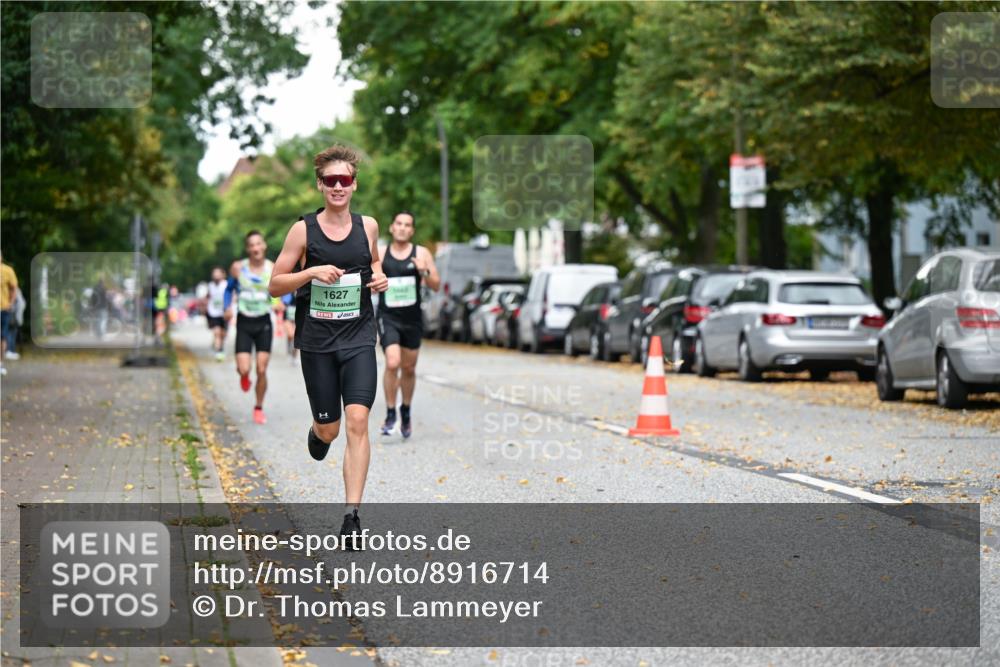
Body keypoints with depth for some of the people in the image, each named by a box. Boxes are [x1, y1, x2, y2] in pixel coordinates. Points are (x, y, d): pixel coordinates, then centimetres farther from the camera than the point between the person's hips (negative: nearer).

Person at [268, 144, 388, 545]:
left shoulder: (368, 226, 4)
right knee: (329, 429, 7)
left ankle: (352, 513, -13)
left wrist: (379, 277, 3)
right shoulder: (304, 230, -4)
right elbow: (275, 286, -2)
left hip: (359, 339, 1)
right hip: (316, 342, -1)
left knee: (357, 421, -14)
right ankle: (317, 432, 47)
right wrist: (312, 272, -18)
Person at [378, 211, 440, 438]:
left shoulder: (422, 254, 1)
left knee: (408, 369, 13)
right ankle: (390, 413, -7)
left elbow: (436, 286, -1)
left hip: (412, 319, 2)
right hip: (388, 318, -2)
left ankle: (406, 411, 34)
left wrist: (425, 271, -19)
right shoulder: (380, 255, 1)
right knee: (392, 364, -19)